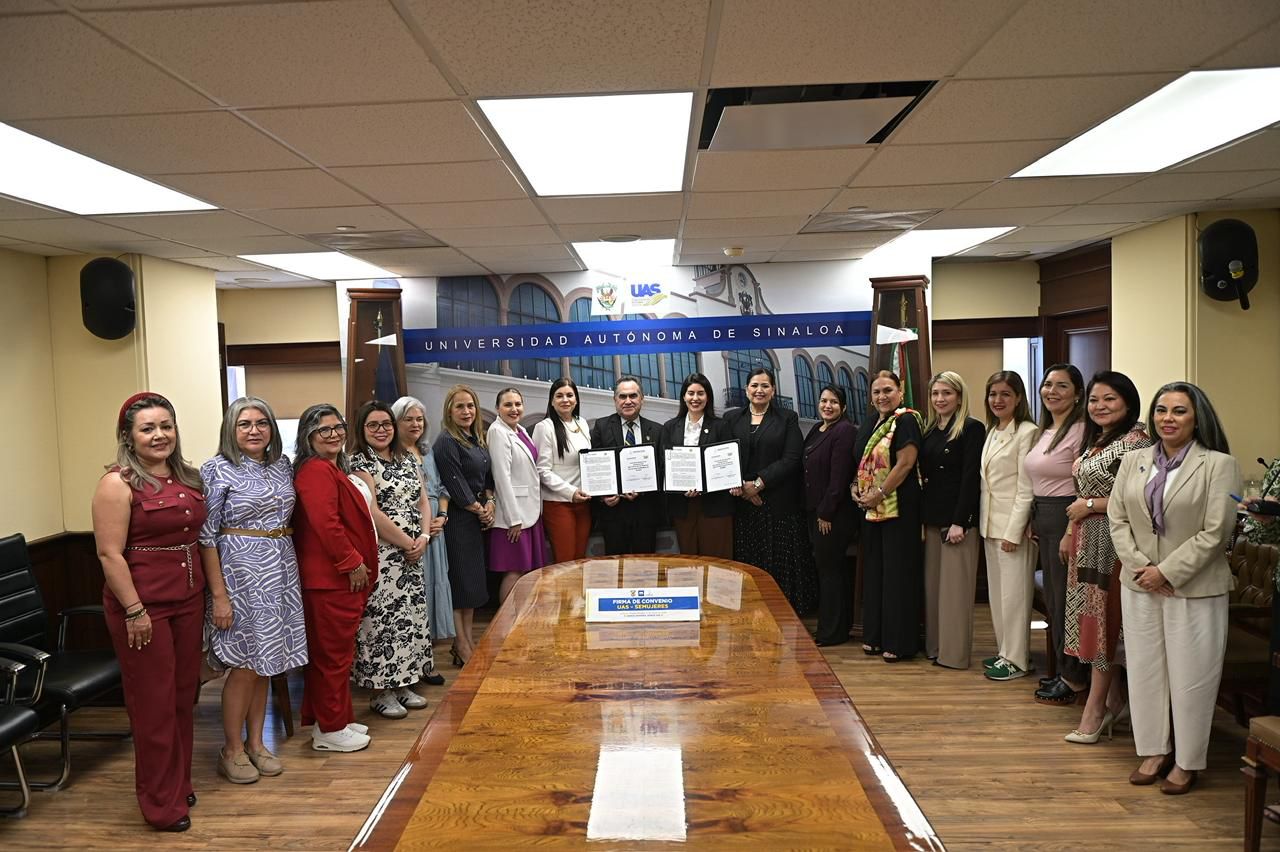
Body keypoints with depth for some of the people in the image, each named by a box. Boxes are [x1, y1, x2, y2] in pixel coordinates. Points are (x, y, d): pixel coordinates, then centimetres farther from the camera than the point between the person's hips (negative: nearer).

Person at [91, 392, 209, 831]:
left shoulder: (188, 477, 8)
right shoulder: (118, 484, -12)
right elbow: (110, 554, -15)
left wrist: (210, 592, 12)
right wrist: (135, 611, -17)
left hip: (188, 601, 6)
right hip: (142, 606, -6)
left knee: (183, 696, 14)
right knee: (154, 703, 5)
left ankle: (180, 784, 32)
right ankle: (161, 803, 20)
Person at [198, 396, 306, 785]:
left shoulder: (282, 465, 9)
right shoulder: (218, 470, -8)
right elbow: (205, 536, -10)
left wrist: (289, 573, 10)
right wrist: (218, 593, -14)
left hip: (281, 570, 6)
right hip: (240, 570, -6)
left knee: (265, 662, 12)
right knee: (245, 664, 0)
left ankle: (255, 743, 24)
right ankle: (232, 751, 16)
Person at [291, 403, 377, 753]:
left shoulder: (332, 469, 17)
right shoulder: (316, 470, -17)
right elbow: (325, 524, -26)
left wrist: (359, 563, 18)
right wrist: (353, 562, -19)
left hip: (339, 576, 11)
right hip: (331, 578, -11)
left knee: (334, 651, 18)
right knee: (333, 652, 0)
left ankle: (334, 720, 30)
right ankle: (330, 731, 11)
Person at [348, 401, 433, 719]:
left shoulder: (409, 460, 13)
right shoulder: (359, 463, -8)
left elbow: (423, 502, 12)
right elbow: (372, 514, -16)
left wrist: (423, 537, -5)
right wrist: (407, 543, -12)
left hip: (412, 554, 7)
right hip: (380, 555, -7)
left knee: (410, 616, 11)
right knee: (382, 617, -3)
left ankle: (402, 684, 23)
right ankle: (380, 691, 10)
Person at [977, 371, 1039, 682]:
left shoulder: (1027, 432, -12)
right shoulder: (992, 432, 13)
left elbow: (1025, 488, -15)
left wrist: (1013, 532, -17)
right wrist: (984, 524, 11)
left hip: (1012, 524, -8)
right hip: (990, 524, 8)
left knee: (1014, 593, -1)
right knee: (996, 592, 14)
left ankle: (1016, 659, 10)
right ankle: (1005, 651, 25)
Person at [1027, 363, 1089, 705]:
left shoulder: (1080, 431, -14)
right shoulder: (1044, 431, 14)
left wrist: (1071, 533, -21)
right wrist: (1033, 521, 13)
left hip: (1066, 518, -9)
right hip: (1042, 519, 9)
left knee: (1066, 600, -1)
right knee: (1053, 599, 15)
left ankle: (1074, 680, 12)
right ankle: (1064, 670, 27)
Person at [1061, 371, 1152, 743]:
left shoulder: (1135, 441, -14)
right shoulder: (1096, 441, 15)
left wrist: (1088, 506, -13)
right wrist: (1072, 531, 15)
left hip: (1112, 542, -9)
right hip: (1088, 542, 9)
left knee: (1103, 619, -2)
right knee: (1095, 619, 11)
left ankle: (1095, 708, 7)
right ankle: (1114, 699, 22)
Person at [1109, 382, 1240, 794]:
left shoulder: (1218, 465, -8)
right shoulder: (1134, 461, 6)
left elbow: (1215, 532, -13)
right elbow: (1117, 518, 4)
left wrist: (1167, 572, -14)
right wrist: (1139, 566, -8)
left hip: (1193, 588, -4)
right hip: (1139, 586, 5)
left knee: (1190, 676, 4)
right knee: (1144, 669, 12)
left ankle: (1187, 761, 20)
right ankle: (1154, 750, 27)